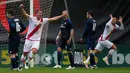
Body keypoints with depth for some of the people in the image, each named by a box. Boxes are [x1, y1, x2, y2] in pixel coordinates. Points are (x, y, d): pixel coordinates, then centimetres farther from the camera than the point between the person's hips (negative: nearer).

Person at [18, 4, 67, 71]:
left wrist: (61, 16, 9)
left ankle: (27, 62, 2)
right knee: (25, 53, 4)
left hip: (37, 40, 2)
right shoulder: (32, 19, -8)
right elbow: (25, 14, -24)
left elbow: (52, 19, 10)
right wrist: (22, 8, -44)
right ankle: (21, 65, 27)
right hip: (29, 39, -2)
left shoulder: (43, 20, 4)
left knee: (34, 51, -23)